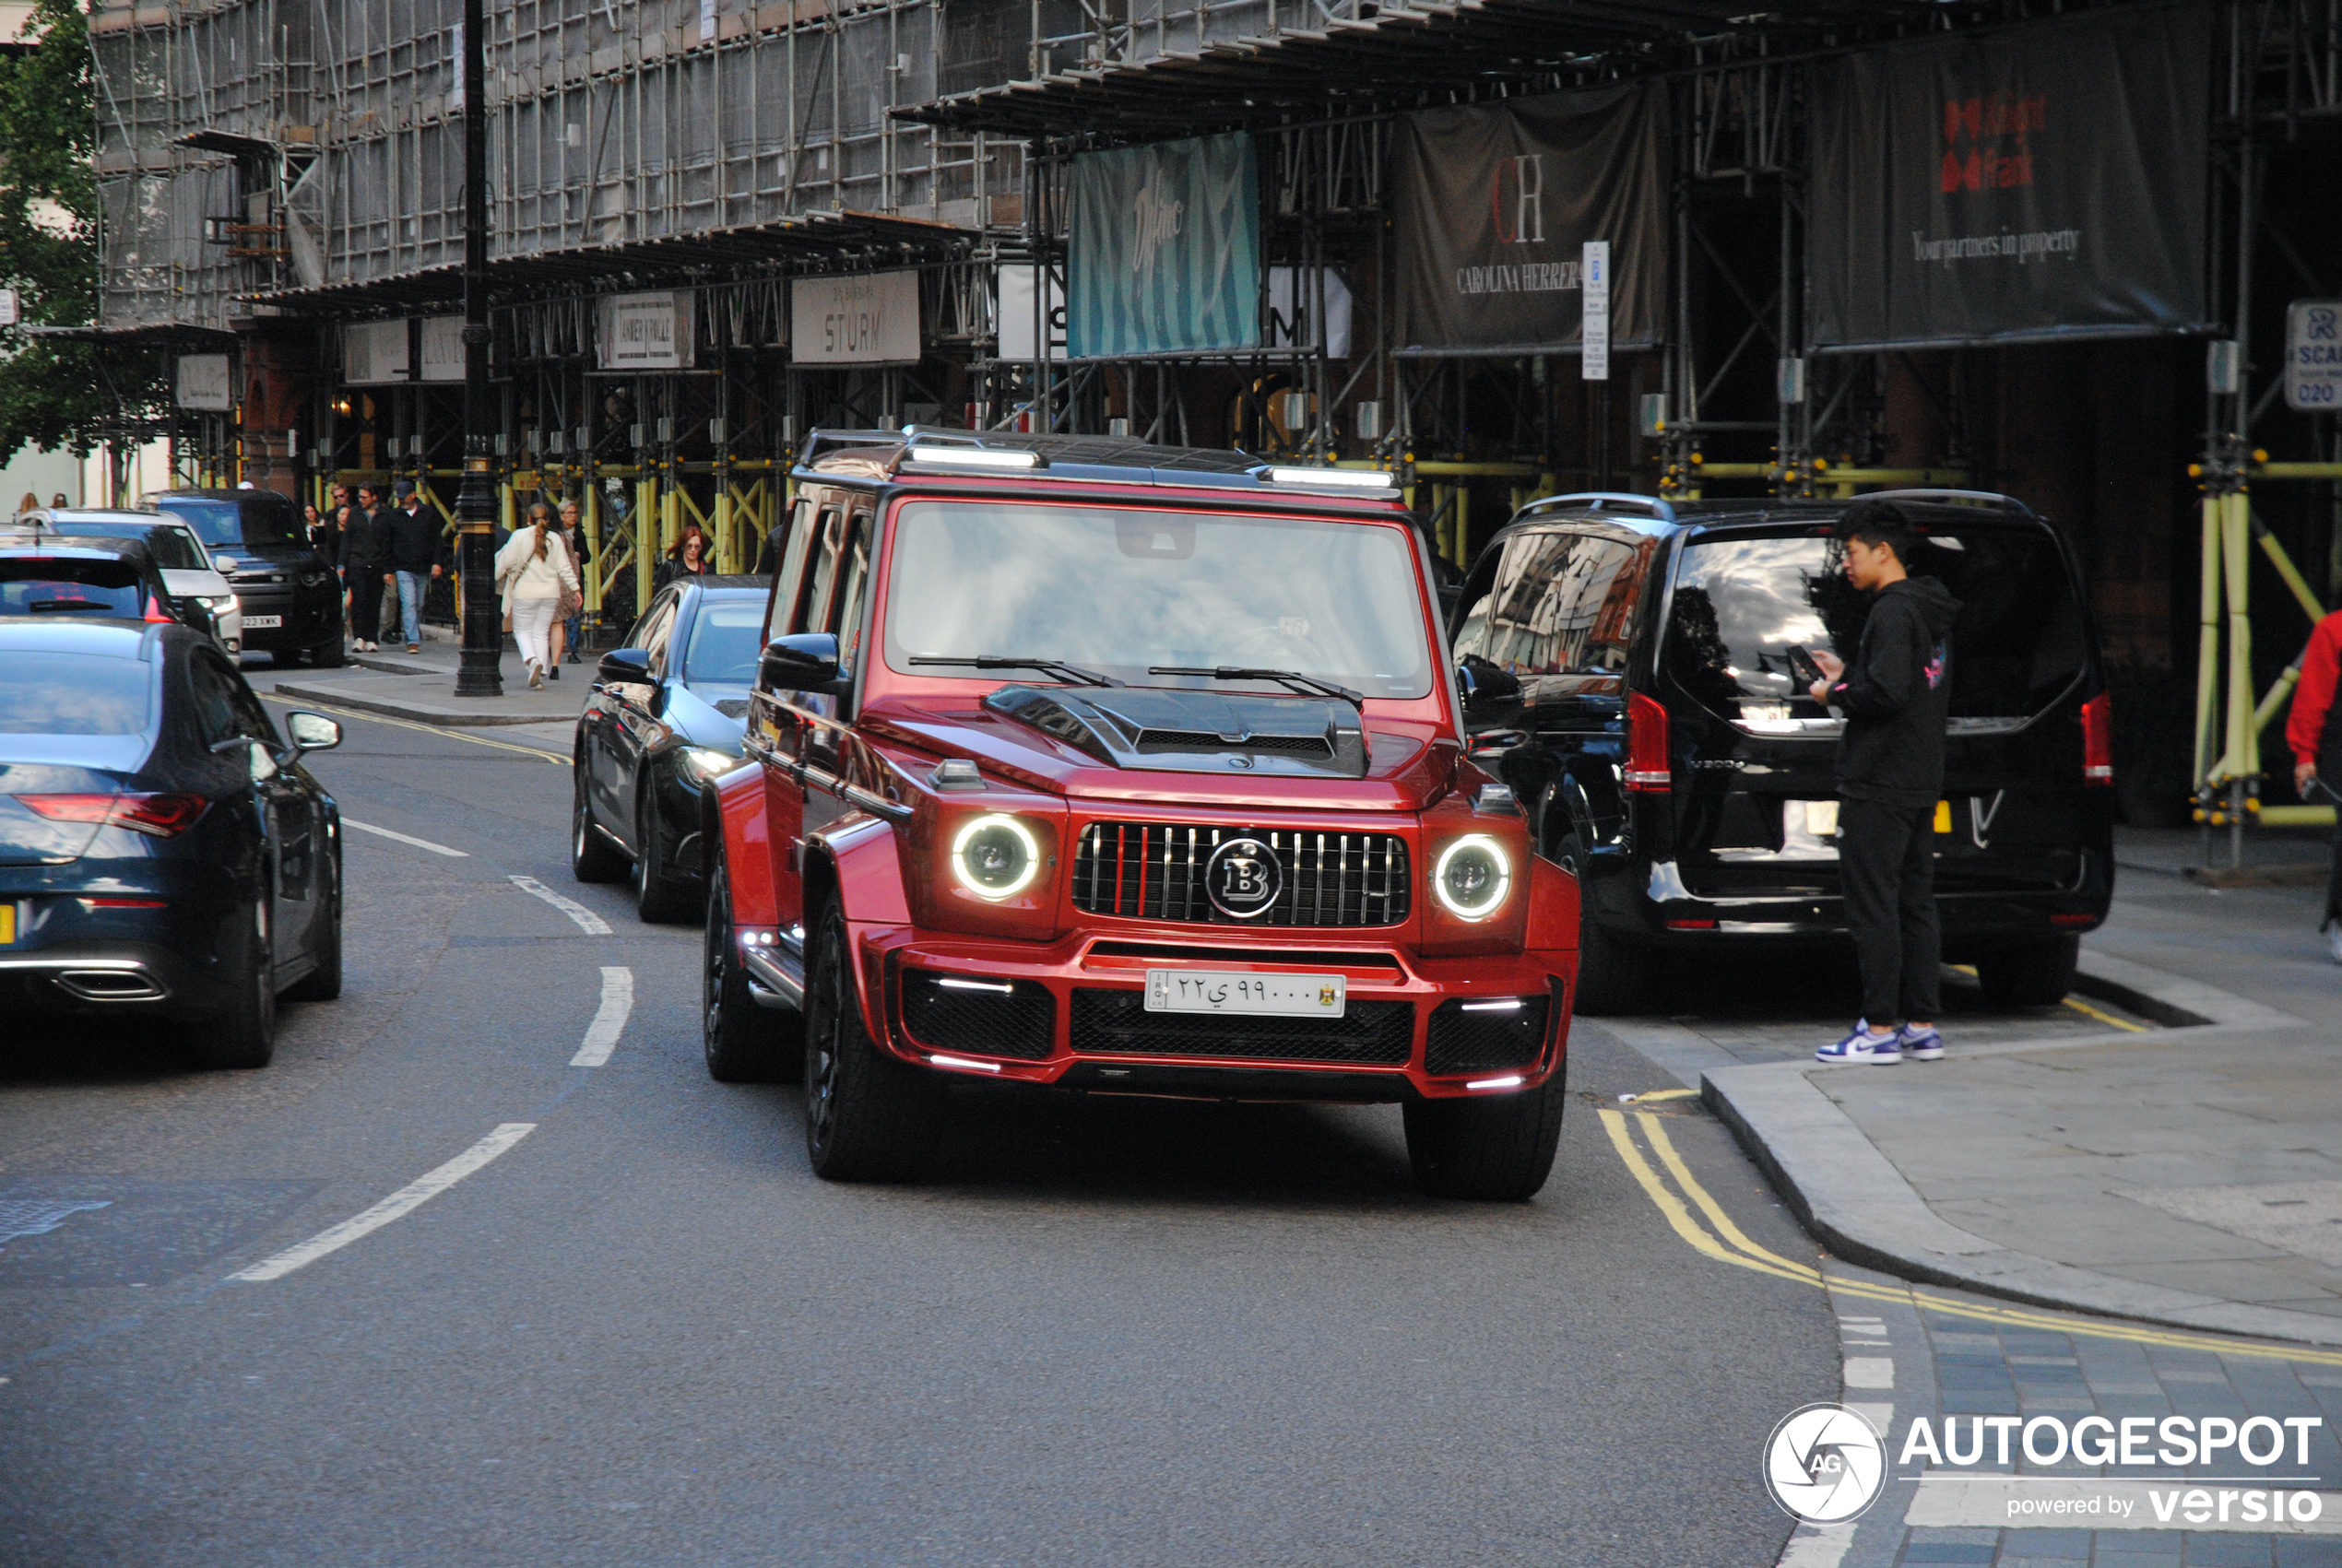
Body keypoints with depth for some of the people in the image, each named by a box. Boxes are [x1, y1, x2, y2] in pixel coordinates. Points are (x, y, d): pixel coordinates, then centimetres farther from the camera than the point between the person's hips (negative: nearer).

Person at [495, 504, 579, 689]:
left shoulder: (520, 536, -7)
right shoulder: (555, 539, 3)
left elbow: (506, 562, -4)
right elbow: (564, 568, 3)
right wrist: (575, 588, 10)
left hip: (525, 593, -3)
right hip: (550, 593, 3)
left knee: (522, 630, 7)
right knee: (541, 632, 10)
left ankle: (532, 660, -20)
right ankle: (541, 674, 3)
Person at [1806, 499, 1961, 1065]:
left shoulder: (1893, 614, -15)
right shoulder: (1930, 612, 17)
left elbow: (1886, 693, -25)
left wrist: (1836, 695, -9)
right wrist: (1847, 677, 17)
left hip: (1879, 785, -10)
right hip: (1921, 783, 10)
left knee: (1874, 906, -7)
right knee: (1915, 904, 11)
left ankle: (1879, 1030, -7)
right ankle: (1922, 1027, 13)